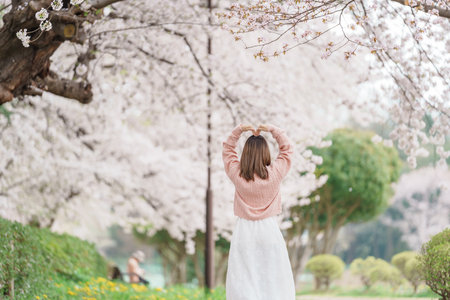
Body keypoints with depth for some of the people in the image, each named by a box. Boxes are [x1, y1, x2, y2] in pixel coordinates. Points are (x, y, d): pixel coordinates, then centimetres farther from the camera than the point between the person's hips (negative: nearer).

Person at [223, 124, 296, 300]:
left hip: (244, 231, 1)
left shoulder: (236, 174, -7)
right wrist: (272, 130, 5)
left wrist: (238, 131, 6)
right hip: (269, 230, -1)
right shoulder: (275, 173, -9)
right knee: (274, 277, 4)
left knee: (242, 281, 2)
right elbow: (287, 149, 7)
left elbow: (227, 151, 11)